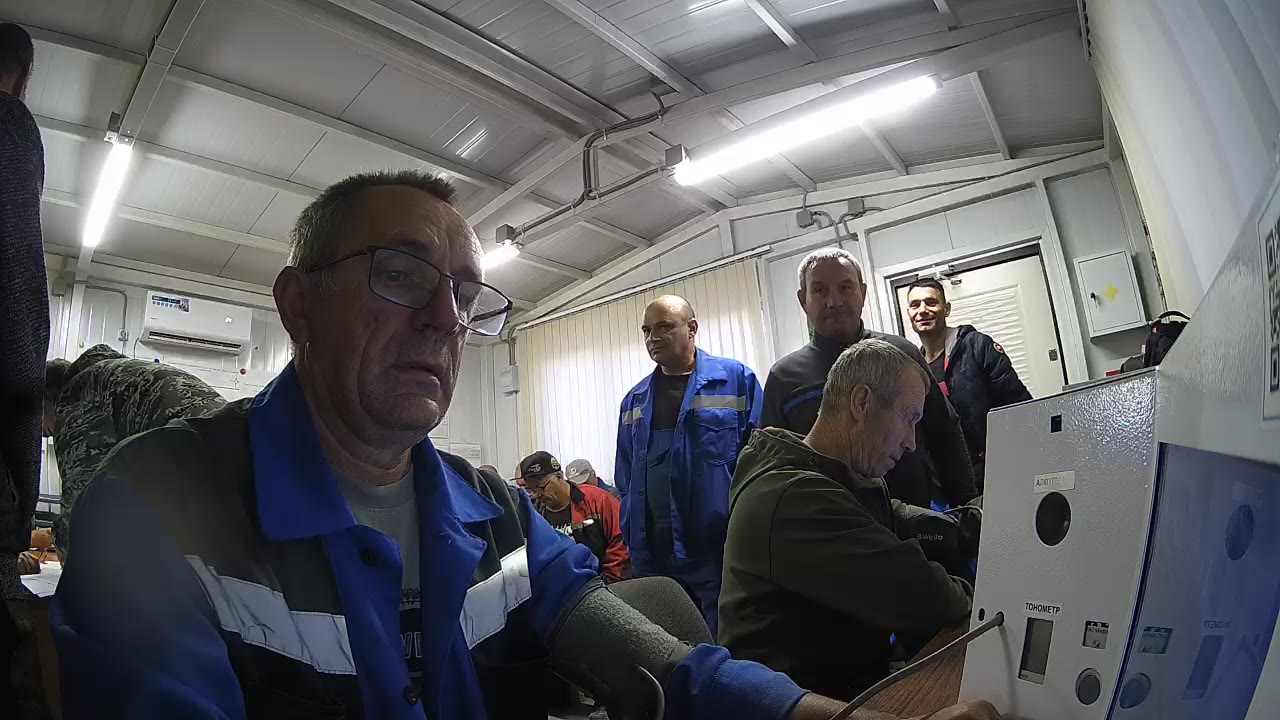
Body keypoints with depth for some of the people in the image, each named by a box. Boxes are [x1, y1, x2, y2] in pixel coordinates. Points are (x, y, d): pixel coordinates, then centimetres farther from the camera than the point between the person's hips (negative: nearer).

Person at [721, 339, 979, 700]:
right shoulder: (794, 497, -26)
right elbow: (923, 599, -27)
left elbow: (930, 532, 6)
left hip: (851, 681, 9)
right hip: (813, 699, -8)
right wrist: (971, 592, -8)